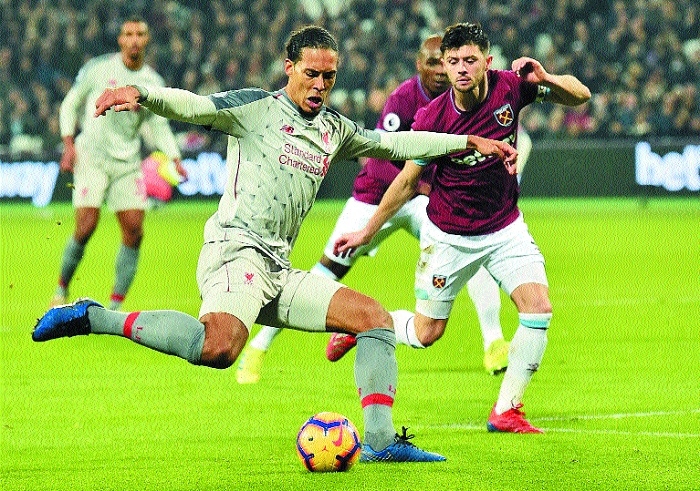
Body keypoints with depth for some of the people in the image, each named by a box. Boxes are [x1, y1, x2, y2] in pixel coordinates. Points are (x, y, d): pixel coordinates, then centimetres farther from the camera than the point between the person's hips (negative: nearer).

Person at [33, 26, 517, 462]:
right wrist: (140, 94, -33)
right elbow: (193, 105, -13)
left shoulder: (335, 129, 21)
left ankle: (381, 440, -1)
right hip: (236, 248, -8)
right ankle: (95, 318, -23)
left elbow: (396, 144, 32)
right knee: (219, 348, -36)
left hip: (277, 271, 8)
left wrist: (470, 141, 30)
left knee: (375, 317, 2)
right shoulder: (256, 107, 0)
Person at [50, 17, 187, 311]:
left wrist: (175, 160, 1)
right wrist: (69, 145, -4)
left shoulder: (153, 83, 7)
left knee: (134, 231, -8)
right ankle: (61, 290, 7)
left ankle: (115, 306, -1)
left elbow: (159, 126, 15)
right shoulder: (99, 69, -2)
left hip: (128, 163, 3)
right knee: (86, 227, -15)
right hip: (91, 157, -3)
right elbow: (70, 104, 7)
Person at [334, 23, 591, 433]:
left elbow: (580, 96, -6)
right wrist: (367, 232, 1)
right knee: (426, 333, 7)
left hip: (505, 227, 2)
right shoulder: (432, 118, -20)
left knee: (539, 309, -17)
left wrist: (546, 79, -28)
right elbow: (408, 182, -6)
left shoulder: (510, 88, -14)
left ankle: (507, 411, -4)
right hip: (449, 236, -2)